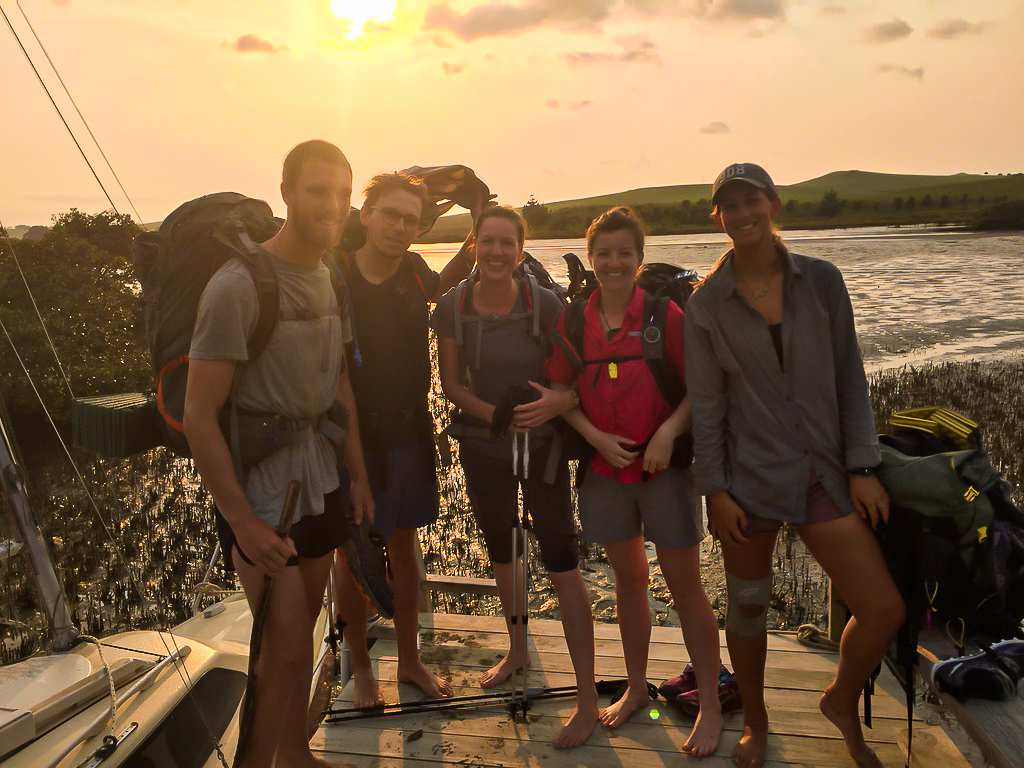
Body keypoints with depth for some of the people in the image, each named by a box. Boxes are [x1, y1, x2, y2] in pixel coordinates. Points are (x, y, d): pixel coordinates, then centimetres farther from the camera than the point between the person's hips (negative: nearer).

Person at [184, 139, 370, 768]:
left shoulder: (331, 279, 4)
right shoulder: (239, 285, -19)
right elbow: (199, 415, -18)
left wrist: (359, 476, 12)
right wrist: (243, 521, -18)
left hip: (321, 484, 7)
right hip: (261, 496, -7)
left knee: (303, 627, 18)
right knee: (286, 650, -1)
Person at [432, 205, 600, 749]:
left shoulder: (545, 305, -15)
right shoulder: (452, 306, -7)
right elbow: (451, 384, -1)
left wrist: (557, 403, -30)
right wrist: (493, 413, -18)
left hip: (542, 443, -3)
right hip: (482, 445, 4)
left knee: (560, 561, -7)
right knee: (500, 550, 19)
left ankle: (588, 699, 4)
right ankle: (518, 651, 44)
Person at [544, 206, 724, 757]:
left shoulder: (664, 314, -9)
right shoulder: (574, 322, 1)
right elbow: (560, 391, 6)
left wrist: (668, 432, -21)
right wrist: (596, 437, -7)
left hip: (664, 465, -3)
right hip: (604, 468, 4)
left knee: (684, 586, 2)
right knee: (628, 580, 17)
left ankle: (711, 706, 19)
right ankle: (636, 690, 35)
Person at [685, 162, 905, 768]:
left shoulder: (822, 281, 1)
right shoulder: (707, 303, -2)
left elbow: (849, 379, 3)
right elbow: (706, 404, -2)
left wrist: (862, 468, -2)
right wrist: (716, 491, -6)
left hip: (824, 471, 2)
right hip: (750, 476, -1)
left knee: (885, 610, -2)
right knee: (748, 606, 11)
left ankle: (842, 702, 29)